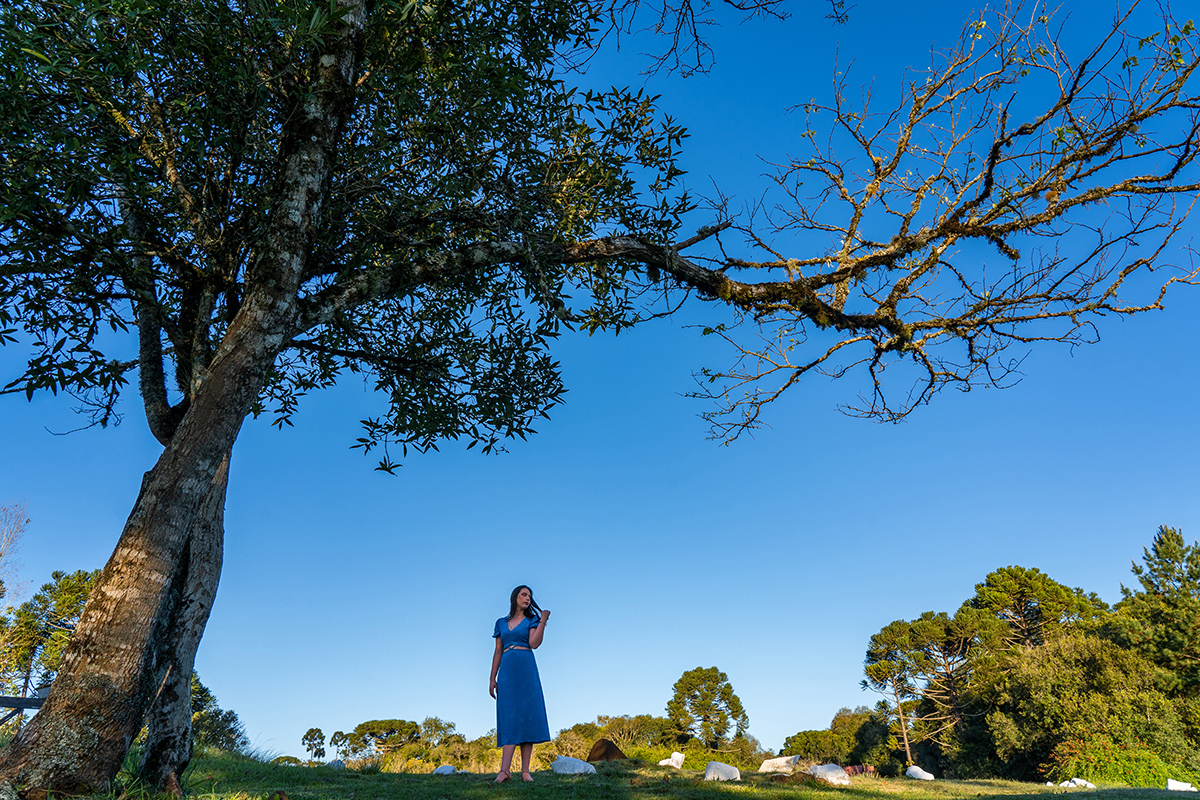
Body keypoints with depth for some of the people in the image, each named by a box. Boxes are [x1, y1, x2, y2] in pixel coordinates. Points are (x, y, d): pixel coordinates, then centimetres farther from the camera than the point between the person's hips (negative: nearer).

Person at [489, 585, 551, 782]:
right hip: (506, 672, 1)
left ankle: (525, 770, -2)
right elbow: (498, 652, 14)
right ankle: (505, 770, -12)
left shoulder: (531, 620, 9)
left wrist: (543, 622, -12)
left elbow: (534, 644, -7)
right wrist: (492, 678, 9)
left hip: (526, 670, -1)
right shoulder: (501, 623, 15)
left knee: (527, 716, -4)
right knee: (509, 718, -6)